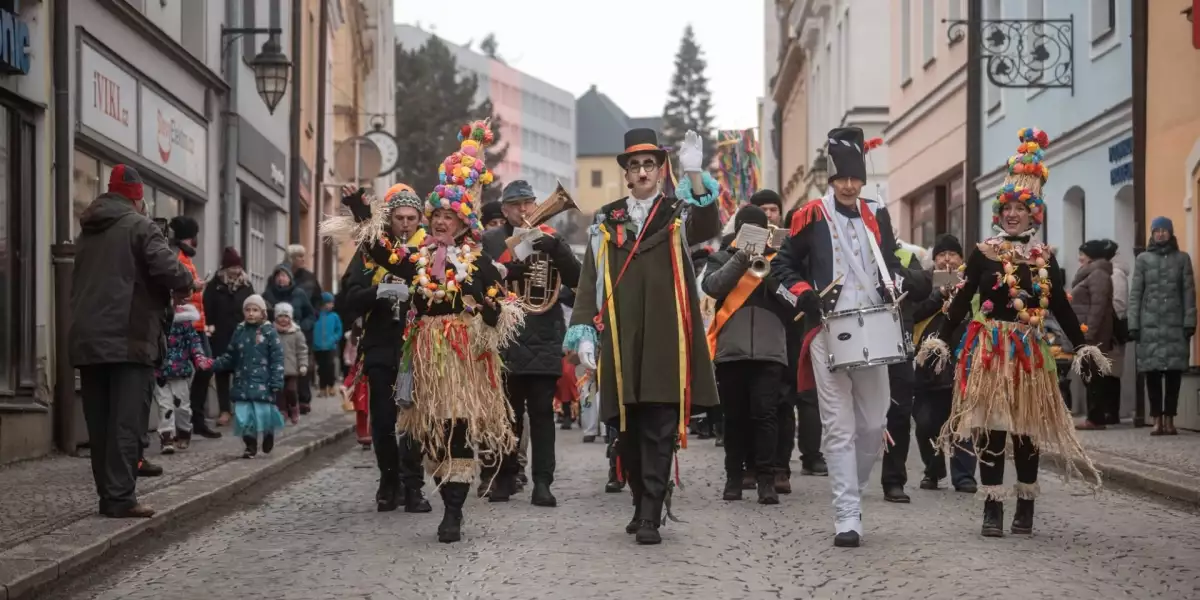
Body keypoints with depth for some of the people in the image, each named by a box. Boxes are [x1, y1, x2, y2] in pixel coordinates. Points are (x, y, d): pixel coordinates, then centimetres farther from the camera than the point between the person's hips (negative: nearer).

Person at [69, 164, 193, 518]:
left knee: (99, 423, 9)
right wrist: (186, 284, 3)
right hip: (128, 339, -7)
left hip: (87, 340, 7)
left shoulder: (87, 232, 20)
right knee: (127, 422, -7)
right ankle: (120, 497, -11)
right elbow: (168, 270, -16)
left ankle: (108, 494, 11)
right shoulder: (138, 226, -4)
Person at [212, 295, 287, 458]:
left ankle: (269, 434, 26)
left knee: (263, 413, -5)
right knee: (243, 415, -1)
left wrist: (277, 382, -12)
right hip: (243, 382, 4)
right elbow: (230, 357, 15)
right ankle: (250, 446, 14)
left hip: (262, 383, -4)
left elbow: (277, 359, -6)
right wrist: (214, 364, -1)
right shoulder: (239, 331, 9)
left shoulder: (269, 331, -4)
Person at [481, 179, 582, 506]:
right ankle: (505, 477, 16)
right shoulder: (490, 241, 8)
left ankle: (542, 482, -2)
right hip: (505, 341, 0)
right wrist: (508, 270, -20)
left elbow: (576, 279, 0)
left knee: (542, 411, -2)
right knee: (508, 411, 6)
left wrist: (555, 248, -15)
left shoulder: (551, 238, 11)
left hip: (545, 341, 0)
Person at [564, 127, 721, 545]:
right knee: (628, 428, 8)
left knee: (660, 430, -5)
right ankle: (643, 503, 24)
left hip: (666, 340, -3)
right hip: (621, 341, 3)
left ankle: (651, 517, -4)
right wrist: (584, 332, -1)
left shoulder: (678, 213, 6)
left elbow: (709, 228, -17)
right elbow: (590, 279, 9)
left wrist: (695, 174, -29)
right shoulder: (606, 221, 13)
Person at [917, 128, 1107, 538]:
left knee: (1027, 427, 6)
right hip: (989, 348, -2)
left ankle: (1026, 507, 15)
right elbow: (962, 300, -2)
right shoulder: (984, 252, 1)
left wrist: (1082, 347, 5)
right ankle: (993, 509, 1)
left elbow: (1061, 307, 10)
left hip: (1030, 351, 2)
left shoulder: (1044, 258, 8)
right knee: (990, 425, -3)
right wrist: (941, 340, -9)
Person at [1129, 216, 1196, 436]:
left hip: (1175, 324, 0)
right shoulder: (1143, 259, 9)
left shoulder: (1182, 258, 9)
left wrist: (1190, 322, -4)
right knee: (1153, 372, -3)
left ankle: (1169, 419, 3)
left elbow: (1189, 292, 5)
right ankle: (1157, 420, 0)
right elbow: (1135, 293, 6)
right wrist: (1133, 324, -2)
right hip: (1150, 325, 0)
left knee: (1174, 372, -2)